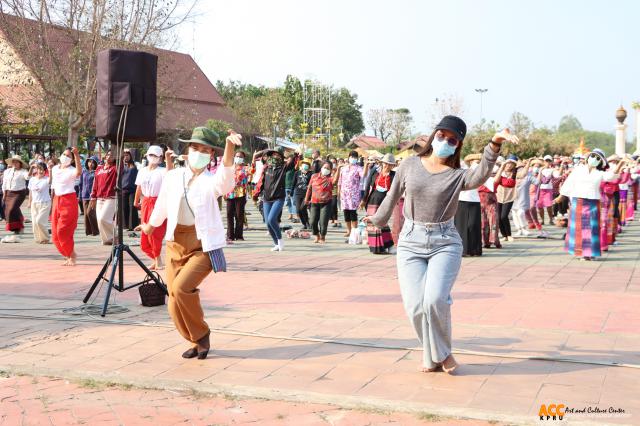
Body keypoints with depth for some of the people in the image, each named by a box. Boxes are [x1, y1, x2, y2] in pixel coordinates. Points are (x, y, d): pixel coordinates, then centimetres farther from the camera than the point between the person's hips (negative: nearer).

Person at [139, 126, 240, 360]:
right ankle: (197, 341, 26)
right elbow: (162, 203, 22)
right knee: (175, 304, 3)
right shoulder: (173, 177, 4)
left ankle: (202, 334, 1)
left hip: (203, 246, -5)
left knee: (181, 287, -24)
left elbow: (226, 173, -33)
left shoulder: (213, 181, -9)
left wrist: (230, 147, -52)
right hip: (176, 245, 5)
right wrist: (150, 225, 39)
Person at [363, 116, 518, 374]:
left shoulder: (458, 176, -3)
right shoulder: (410, 165, 4)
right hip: (411, 242, 2)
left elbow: (481, 174, -26)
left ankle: (438, 352, 8)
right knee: (415, 306, -8)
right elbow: (393, 196, 19)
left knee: (435, 299, -20)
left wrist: (494, 145, -41)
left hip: (445, 243, -2)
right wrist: (378, 219, 31)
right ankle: (434, 353, 19)